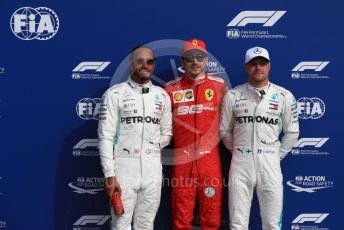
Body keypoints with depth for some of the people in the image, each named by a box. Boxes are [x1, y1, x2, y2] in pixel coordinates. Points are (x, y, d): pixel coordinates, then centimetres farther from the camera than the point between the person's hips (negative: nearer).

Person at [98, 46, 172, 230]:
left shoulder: (162, 96, 10)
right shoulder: (115, 94, -3)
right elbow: (105, 137, -8)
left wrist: (149, 150, 3)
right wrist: (109, 175, -12)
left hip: (153, 169, 4)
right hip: (123, 168, -3)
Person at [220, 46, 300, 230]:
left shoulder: (284, 96, 1)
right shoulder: (233, 95, 1)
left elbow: (292, 132, 7)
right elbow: (224, 130, 9)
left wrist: (276, 156, 5)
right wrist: (238, 152, 10)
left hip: (270, 164, 0)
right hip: (240, 163, 0)